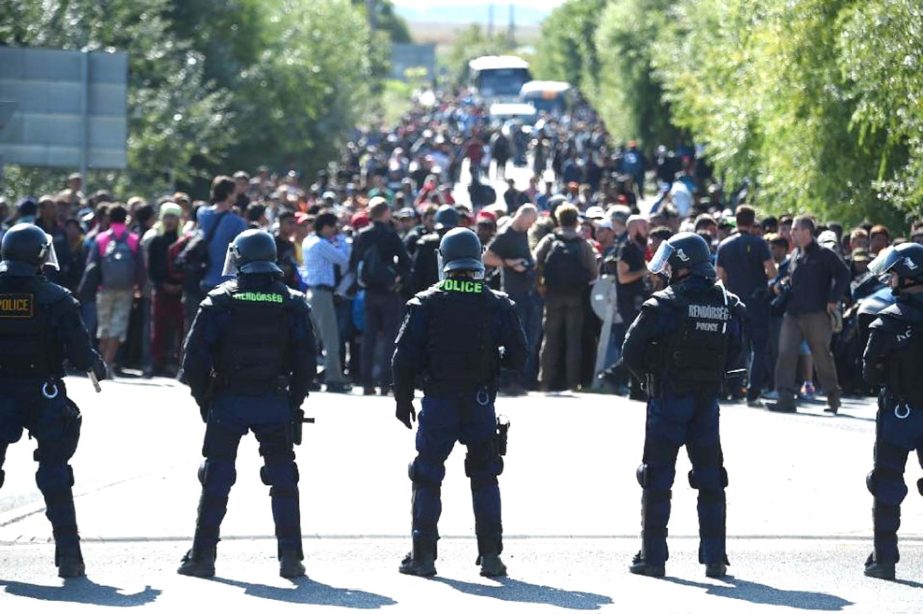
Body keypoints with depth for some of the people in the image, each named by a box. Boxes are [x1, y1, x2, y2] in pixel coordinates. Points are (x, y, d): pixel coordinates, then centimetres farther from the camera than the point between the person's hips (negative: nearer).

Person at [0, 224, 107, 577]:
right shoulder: (55, 299, -9)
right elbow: (79, 351, -11)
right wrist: (98, 367, 9)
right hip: (44, 397, -1)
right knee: (55, 478, 7)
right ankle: (68, 555, 5)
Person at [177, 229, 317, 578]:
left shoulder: (220, 301, -5)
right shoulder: (292, 303, 0)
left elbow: (196, 355, -6)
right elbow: (306, 361, 1)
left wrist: (204, 400, 5)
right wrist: (294, 403, 10)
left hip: (227, 402, -1)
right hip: (275, 403, 1)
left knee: (216, 480, 6)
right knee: (283, 481, 8)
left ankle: (202, 556, 7)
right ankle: (290, 558, 5)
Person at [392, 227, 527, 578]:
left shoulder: (426, 304, -5)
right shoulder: (497, 304, -1)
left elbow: (405, 357, -6)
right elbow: (517, 356, -2)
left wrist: (403, 400, 5)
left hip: (438, 403, -1)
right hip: (481, 403, 1)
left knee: (427, 477, 7)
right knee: (485, 478, 11)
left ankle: (423, 555, 4)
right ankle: (490, 556, 7)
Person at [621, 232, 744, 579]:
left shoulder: (665, 304, -12)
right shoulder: (728, 305, 2)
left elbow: (632, 352, -9)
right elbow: (735, 352, 8)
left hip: (668, 398, -4)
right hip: (708, 401, 4)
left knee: (657, 479, 4)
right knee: (710, 480, 11)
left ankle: (653, 557, 3)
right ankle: (715, 559, 10)